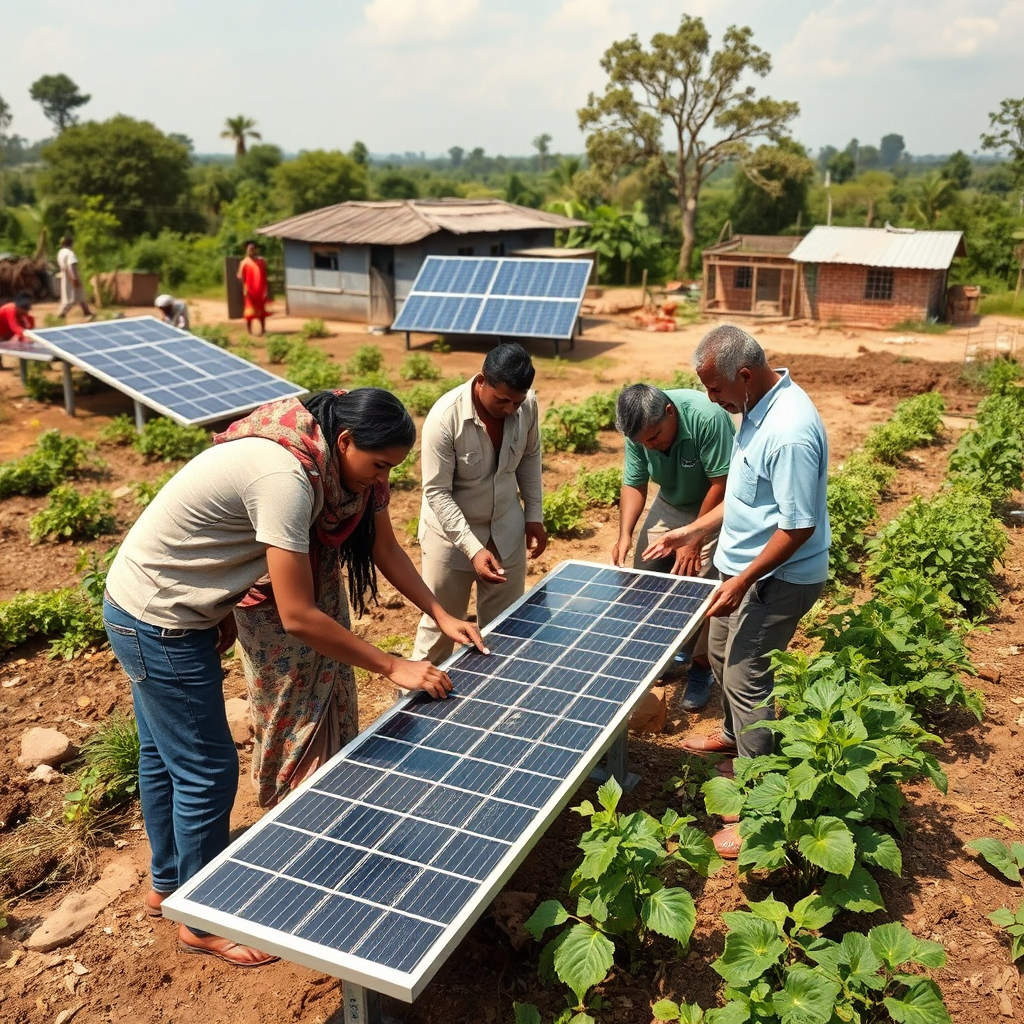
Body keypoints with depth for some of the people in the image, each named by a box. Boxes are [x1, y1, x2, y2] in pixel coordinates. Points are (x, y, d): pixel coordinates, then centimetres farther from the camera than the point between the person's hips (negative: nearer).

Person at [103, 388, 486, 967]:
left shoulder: (340, 460, -6)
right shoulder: (286, 477, -34)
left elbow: (384, 546, 5)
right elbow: (298, 617, -31)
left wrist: (443, 617, -2)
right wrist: (394, 668, -23)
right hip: (157, 620, -9)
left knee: (164, 755, 24)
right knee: (207, 770, 3)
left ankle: (169, 885, 45)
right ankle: (202, 921, 25)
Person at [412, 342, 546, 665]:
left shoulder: (527, 404, -14)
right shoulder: (445, 416, -28)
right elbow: (437, 492, -24)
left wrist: (534, 516, 3)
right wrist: (473, 549, -30)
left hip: (506, 529, 4)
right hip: (451, 533, -4)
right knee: (440, 622, 10)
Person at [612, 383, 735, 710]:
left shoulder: (707, 418, -35)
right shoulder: (639, 430, -17)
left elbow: (722, 484, -30)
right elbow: (634, 485, -9)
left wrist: (694, 539, -24)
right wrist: (625, 534, -24)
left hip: (713, 510, -6)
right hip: (670, 505, 6)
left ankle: (700, 666, 11)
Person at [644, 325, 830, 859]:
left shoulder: (790, 433, -30)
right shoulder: (760, 407, 2)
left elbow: (798, 526, -27)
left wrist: (743, 581, -23)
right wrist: (692, 531, 12)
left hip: (777, 578, -10)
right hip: (745, 566, 10)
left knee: (746, 677, -3)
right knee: (722, 652, 25)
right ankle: (735, 735, 51)